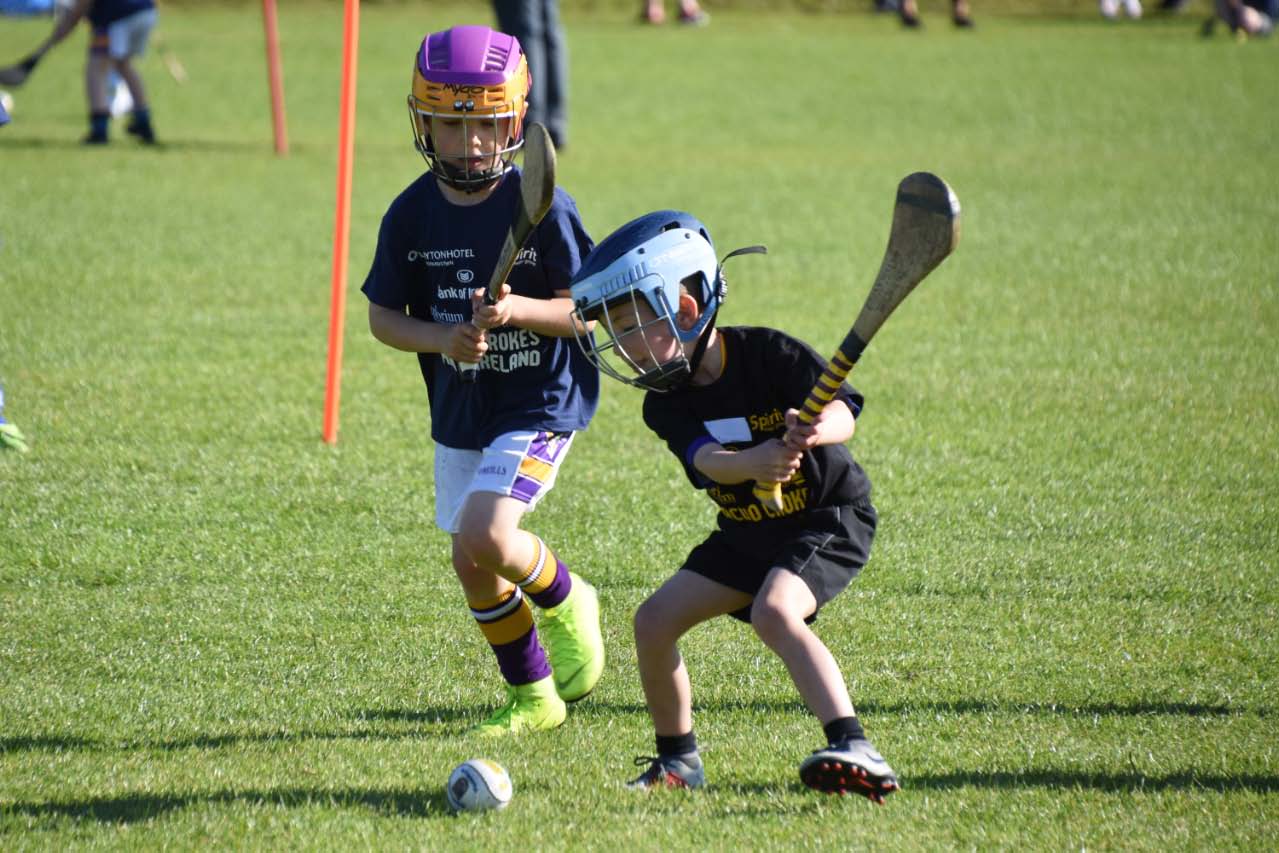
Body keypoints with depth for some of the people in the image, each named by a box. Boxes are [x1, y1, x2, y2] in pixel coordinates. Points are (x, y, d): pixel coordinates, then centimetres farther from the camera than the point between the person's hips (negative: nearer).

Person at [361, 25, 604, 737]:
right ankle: (533, 699, 29)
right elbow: (384, 316, 1)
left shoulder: (542, 207, -15)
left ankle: (565, 600, 10)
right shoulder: (413, 215, -4)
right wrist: (442, 339, -18)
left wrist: (516, 311, -30)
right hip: (460, 411, 5)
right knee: (473, 563, 10)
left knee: (485, 535, -22)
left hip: (542, 402, -5)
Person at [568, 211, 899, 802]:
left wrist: (815, 432, -54)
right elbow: (704, 459, -26)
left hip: (830, 518, -7)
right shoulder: (666, 404, -7)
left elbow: (842, 409, -30)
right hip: (747, 533, 7)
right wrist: (752, 463, -49)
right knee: (654, 620, 1)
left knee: (773, 611, -32)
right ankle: (677, 759, 21)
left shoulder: (766, 353, -20)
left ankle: (855, 751, -40)